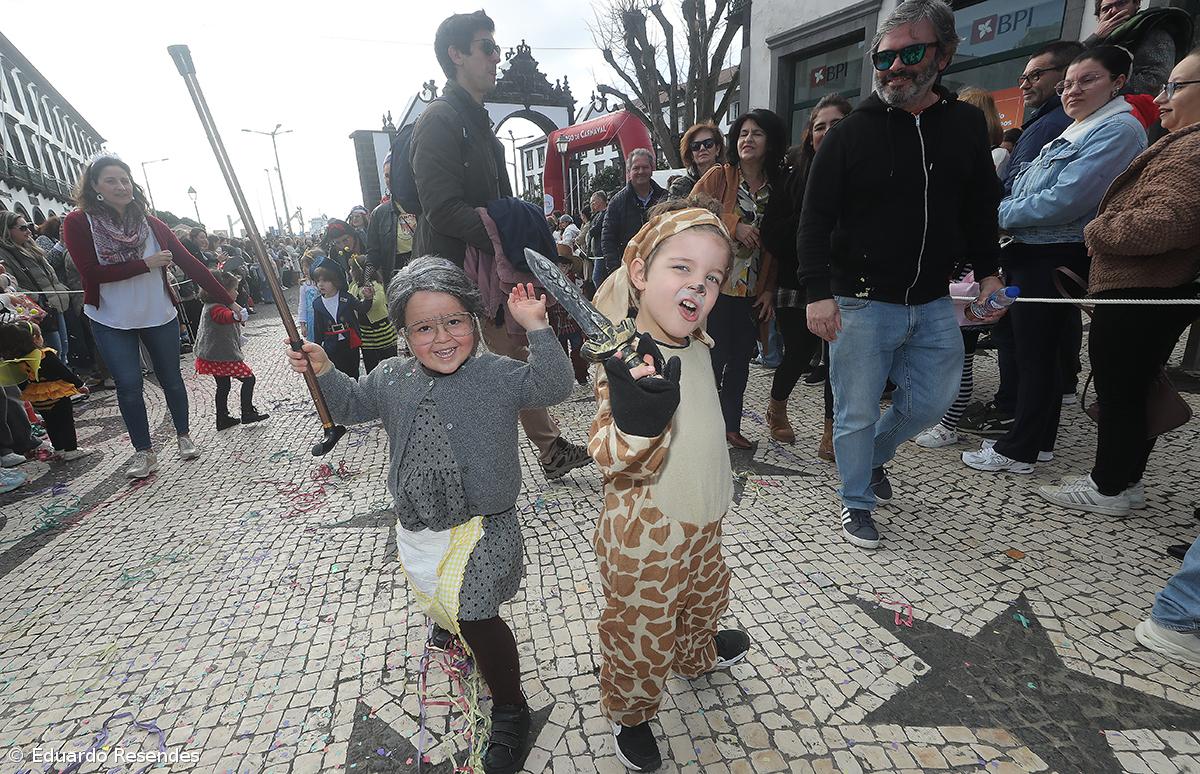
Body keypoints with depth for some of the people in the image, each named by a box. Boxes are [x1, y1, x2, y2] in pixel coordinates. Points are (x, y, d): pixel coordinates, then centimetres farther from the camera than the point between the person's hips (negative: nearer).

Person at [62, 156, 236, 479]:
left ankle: (183, 436, 28)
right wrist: (146, 264, -19)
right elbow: (91, 272, -15)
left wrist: (227, 299, -4)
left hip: (160, 316, 2)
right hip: (112, 322, -1)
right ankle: (144, 453, 11)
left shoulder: (150, 222, 0)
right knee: (129, 386, -3)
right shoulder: (78, 223, -6)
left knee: (171, 379, 9)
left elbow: (189, 262, -1)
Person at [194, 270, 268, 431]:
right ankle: (247, 414, 3)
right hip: (224, 357, -11)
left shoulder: (213, 306, 14)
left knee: (223, 386, 18)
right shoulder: (216, 308, -21)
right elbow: (224, 317, -46)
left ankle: (222, 419, 26)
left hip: (214, 357, 11)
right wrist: (237, 316, -65)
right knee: (248, 378, -1)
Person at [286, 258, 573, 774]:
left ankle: (509, 708, 20)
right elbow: (348, 406, 13)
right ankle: (447, 618, 66)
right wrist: (322, 371, -3)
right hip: (417, 528, 6)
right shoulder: (391, 379, -2)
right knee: (435, 600, 28)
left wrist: (536, 328, -32)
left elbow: (553, 386, -24)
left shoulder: (497, 374, -15)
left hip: (483, 525, -5)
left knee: (476, 619, -6)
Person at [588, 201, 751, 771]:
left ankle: (696, 655, 67)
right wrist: (639, 418, -53)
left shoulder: (695, 347, -2)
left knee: (704, 597, 34)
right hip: (646, 537, -8)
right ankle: (629, 714, 46)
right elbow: (615, 462, -34)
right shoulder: (629, 362, -30)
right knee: (641, 633, 15)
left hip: (701, 522, 9)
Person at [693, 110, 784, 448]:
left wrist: (770, 290, 5)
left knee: (740, 361, 11)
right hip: (715, 287, -4)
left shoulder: (777, 187, 10)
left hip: (752, 293, 4)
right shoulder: (719, 176, -1)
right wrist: (734, 225, -18)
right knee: (713, 360, -1)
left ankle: (731, 425, 26)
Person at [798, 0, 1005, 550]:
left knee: (933, 401, 13)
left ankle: (876, 454, 42)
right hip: (861, 304, -4)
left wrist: (987, 272, 12)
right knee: (857, 413, 3)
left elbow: (981, 209, 18)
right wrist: (818, 292, -18)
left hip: (933, 304, 5)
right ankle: (857, 503, 24)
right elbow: (815, 220, -9)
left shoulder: (967, 125, 8)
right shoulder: (850, 134, -5)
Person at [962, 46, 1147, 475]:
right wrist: (1006, 215, 3)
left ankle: (1018, 450, 7)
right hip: (1031, 254, 9)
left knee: (1035, 352, -3)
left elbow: (1065, 200, -20)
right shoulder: (1076, 131, 21)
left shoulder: (1118, 129, -10)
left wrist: (1003, 215, -10)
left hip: (1055, 259, -9)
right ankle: (1039, 440, 25)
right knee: (1036, 349, 13)